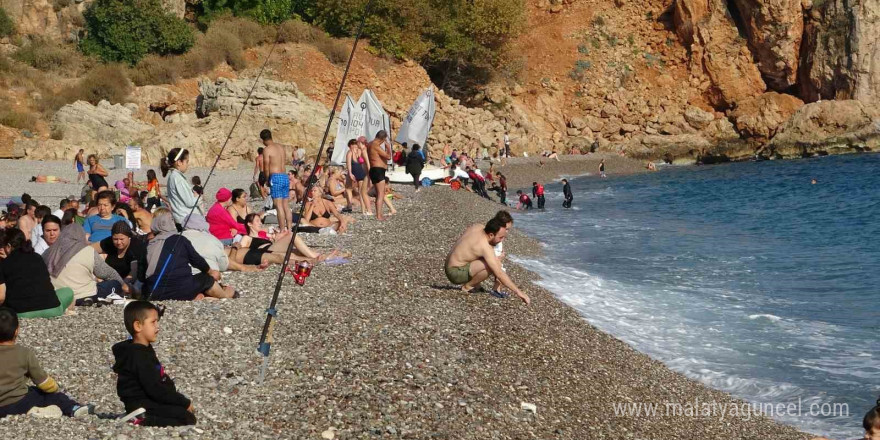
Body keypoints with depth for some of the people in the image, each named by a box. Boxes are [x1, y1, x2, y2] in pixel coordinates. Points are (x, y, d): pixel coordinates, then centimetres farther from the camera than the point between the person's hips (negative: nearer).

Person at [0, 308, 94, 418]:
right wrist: (55, 388, 19)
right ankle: (73, 408, -6)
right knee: (49, 394, 17)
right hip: (19, 402, -3)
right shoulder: (25, 353, -6)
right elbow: (42, 380, 1)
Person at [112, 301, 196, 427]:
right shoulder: (139, 356, -17)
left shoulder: (145, 350, 16)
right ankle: (144, 421, -17)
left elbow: (163, 381, 15)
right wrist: (185, 402, -16)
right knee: (188, 418, -16)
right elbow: (154, 389, -23)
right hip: (141, 405, -10)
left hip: (149, 401, 10)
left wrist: (181, 400, 4)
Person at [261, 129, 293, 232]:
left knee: (279, 206, -7)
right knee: (286, 205, 10)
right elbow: (283, 162, 10)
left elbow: (266, 168, -6)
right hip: (285, 176, 7)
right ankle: (289, 229, 11)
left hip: (275, 177, -7)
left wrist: (267, 180, 8)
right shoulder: (281, 147, 14)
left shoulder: (267, 149, -6)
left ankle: (283, 230, -10)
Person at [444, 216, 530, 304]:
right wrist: (518, 292, -27)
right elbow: (499, 274, -29)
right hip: (456, 273, -9)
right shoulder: (485, 247, -26)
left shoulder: (477, 227, -3)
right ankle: (468, 286, -7)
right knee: (491, 266, -27)